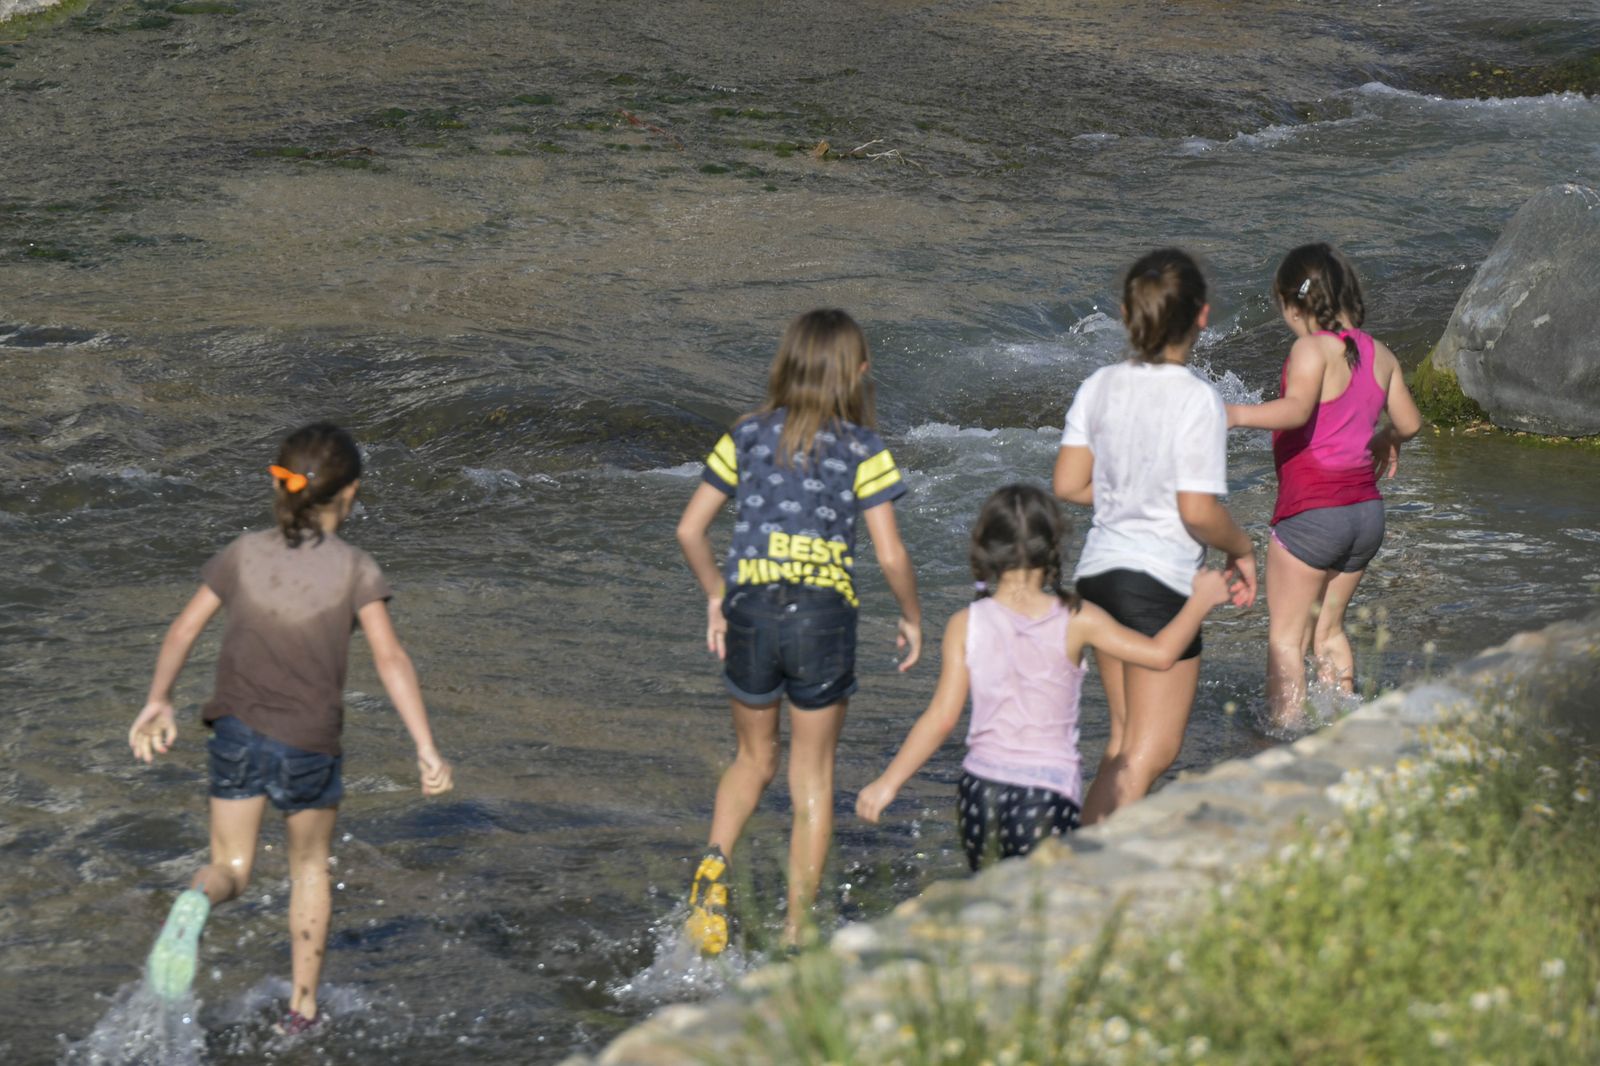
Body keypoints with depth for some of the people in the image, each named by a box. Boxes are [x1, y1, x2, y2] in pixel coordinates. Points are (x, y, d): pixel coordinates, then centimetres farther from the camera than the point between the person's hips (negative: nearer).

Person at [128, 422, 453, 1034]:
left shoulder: (244, 554, 4)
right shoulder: (354, 569, -4)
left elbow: (184, 630, 2)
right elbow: (390, 658, -13)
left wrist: (158, 702, 10)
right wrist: (426, 749, -15)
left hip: (239, 732, 1)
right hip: (311, 743, -1)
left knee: (230, 868, 8)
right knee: (310, 867, 21)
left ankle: (195, 905, -29)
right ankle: (302, 1008, 22)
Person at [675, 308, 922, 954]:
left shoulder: (747, 436, 6)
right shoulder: (862, 450, -3)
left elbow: (690, 529, 6)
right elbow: (891, 555, -7)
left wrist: (715, 598, 18)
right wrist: (912, 618, 9)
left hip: (748, 611, 2)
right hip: (824, 615, -2)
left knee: (754, 759, 22)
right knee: (812, 777, 11)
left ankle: (715, 863, -4)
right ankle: (796, 931, 12)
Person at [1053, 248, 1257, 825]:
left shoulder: (1099, 386, 3)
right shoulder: (1197, 400, -15)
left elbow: (1068, 484, 4)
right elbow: (1199, 512, -17)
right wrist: (1243, 551, 1)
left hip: (1098, 571, 7)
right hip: (1160, 582, -7)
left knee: (1126, 740, 19)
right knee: (1151, 754, 2)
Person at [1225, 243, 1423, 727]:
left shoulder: (1313, 348, -13)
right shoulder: (1378, 353, 9)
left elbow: (1297, 409, -30)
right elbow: (1410, 422, 21)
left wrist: (1237, 414, -39)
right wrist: (1387, 439, 41)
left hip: (1311, 511, -8)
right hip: (1366, 508, 8)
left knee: (1285, 637, 0)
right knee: (1328, 629, 20)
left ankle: (1285, 729, -4)